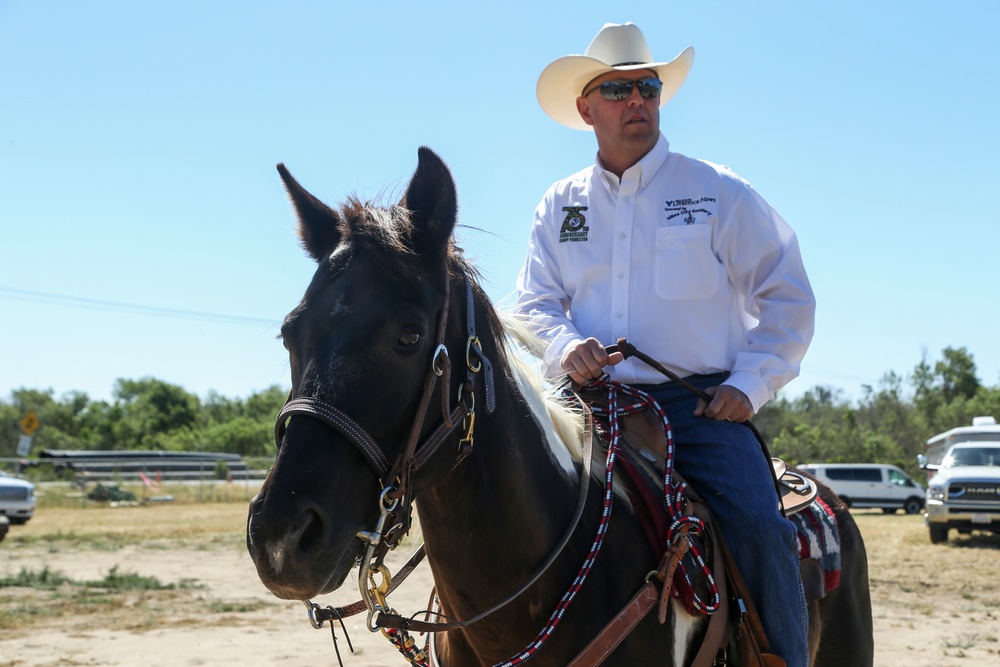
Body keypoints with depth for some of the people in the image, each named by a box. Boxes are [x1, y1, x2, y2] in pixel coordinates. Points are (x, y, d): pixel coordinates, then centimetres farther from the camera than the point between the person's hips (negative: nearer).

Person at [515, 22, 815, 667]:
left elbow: (788, 297, 8)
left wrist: (749, 384, -5)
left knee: (757, 527, -25)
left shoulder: (718, 192, 7)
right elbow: (534, 303, 15)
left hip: (702, 403, -2)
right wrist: (566, 346, -9)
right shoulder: (561, 206, 15)